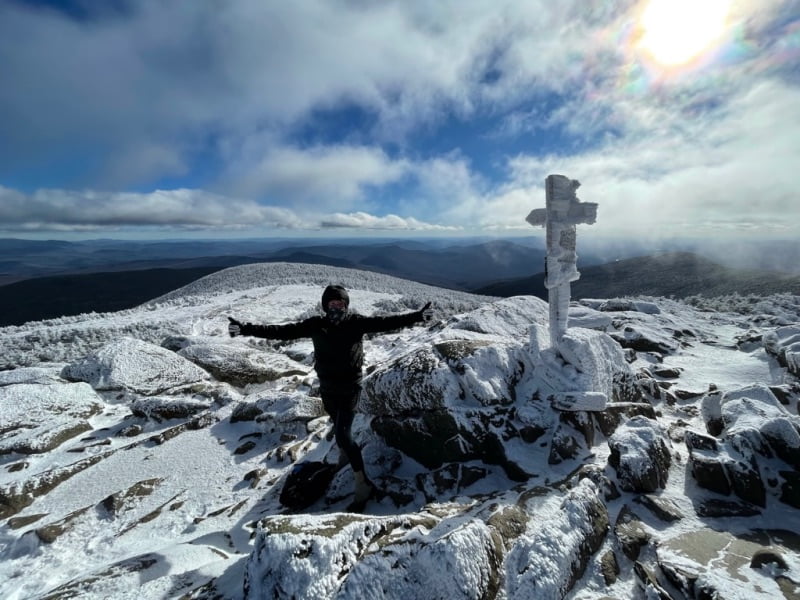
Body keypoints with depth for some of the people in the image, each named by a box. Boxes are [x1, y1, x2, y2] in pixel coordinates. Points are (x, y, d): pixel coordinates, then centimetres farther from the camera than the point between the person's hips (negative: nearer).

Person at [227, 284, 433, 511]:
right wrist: (245, 329, -18)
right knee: (341, 431, 22)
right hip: (327, 388, 4)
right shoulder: (316, 325, -9)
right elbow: (282, 331, -12)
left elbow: (385, 322, -20)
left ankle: (363, 482, 4)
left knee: (343, 435, -11)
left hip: (350, 387, -4)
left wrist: (416, 316, -29)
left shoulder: (356, 322, -13)